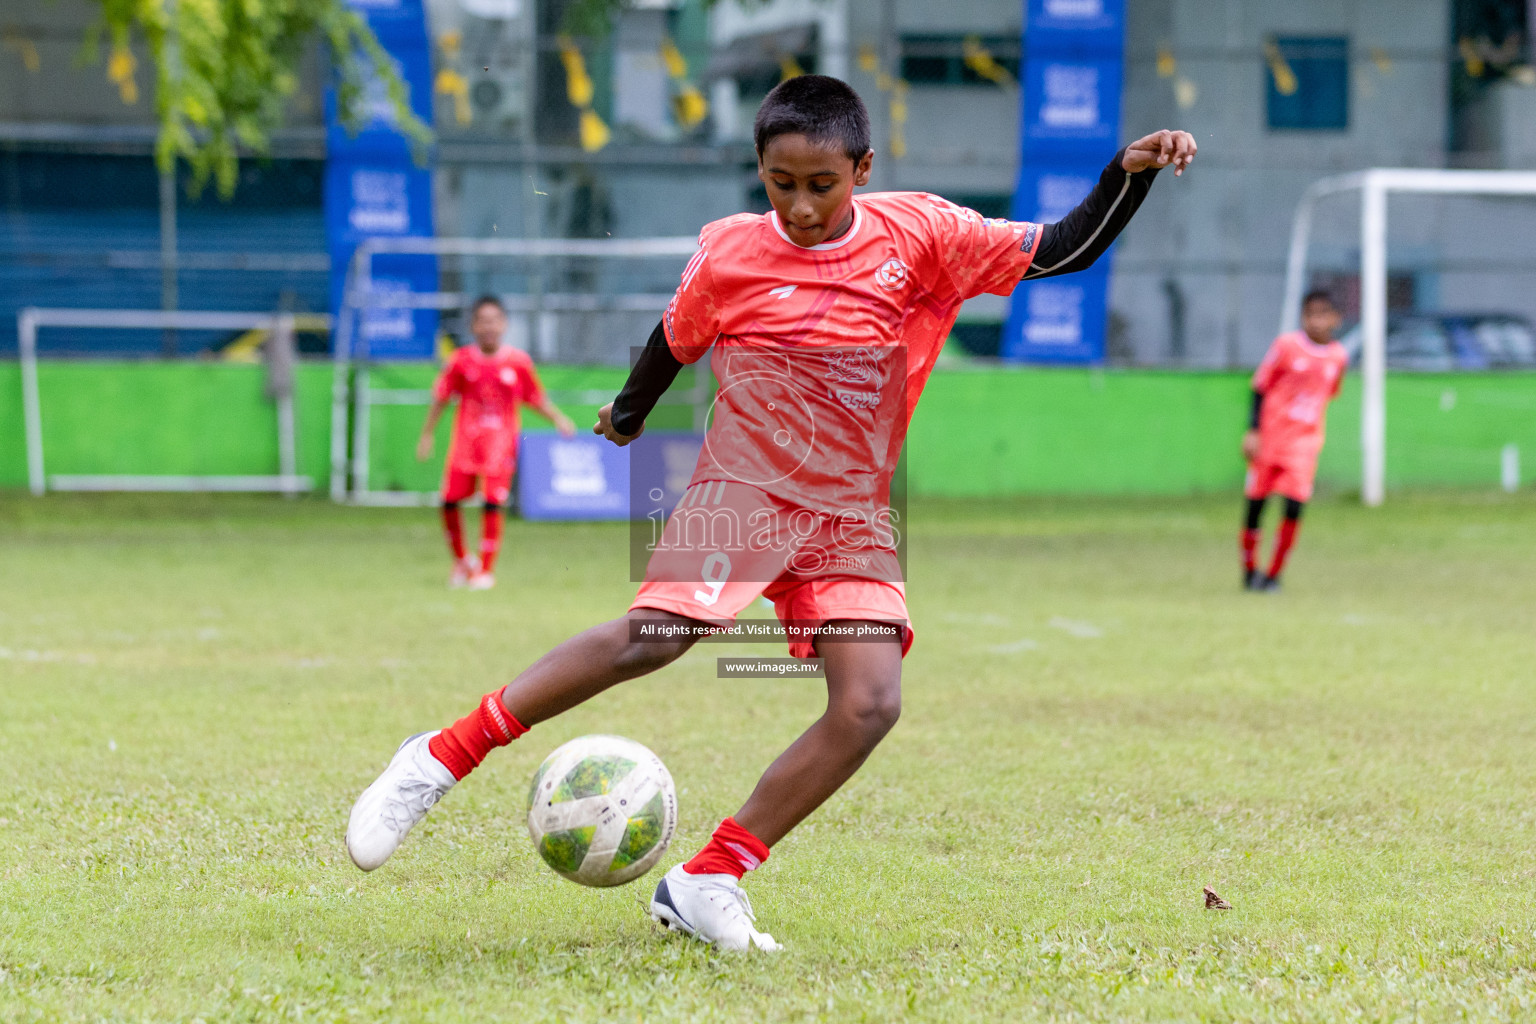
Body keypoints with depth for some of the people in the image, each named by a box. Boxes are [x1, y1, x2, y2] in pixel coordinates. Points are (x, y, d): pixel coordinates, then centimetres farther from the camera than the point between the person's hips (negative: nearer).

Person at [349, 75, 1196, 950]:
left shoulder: (921, 236, -4)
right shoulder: (732, 254, -4)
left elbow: (1064, 252, -1)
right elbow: (676, 342, 16)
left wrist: (1132, 173, -15)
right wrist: (629, 412, 31)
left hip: (853, 516, 2)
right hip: (742, 490, -2)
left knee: (871, 703, -17)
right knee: (651, 639, -24)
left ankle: (707, 883, -9)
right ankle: (441, 759, -14)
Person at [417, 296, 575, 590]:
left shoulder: (518, 362, -1)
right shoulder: (462, 361, 0)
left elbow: (537, 399, 8)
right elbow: (441, 397, 9)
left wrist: (558, 419, -6)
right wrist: (427, 434, 9)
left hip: (500, 442, -1)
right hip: (465, 441, 1)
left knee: (492, 504, -10)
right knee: (450, 501, -3)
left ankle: (486, 570, 3)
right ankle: (461, 560, 20)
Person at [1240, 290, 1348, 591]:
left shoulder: (1338, 357, 2)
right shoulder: (1287, 345, -8)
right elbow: (1260, 387, -3)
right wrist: (1253, 431, -9)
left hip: (1306, 441, 2)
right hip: (1271, 435, -2)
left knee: (1295, 507, -10)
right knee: (1256, 502, 3)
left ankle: (1274, 574, 2)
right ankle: (1250, 568, 21)